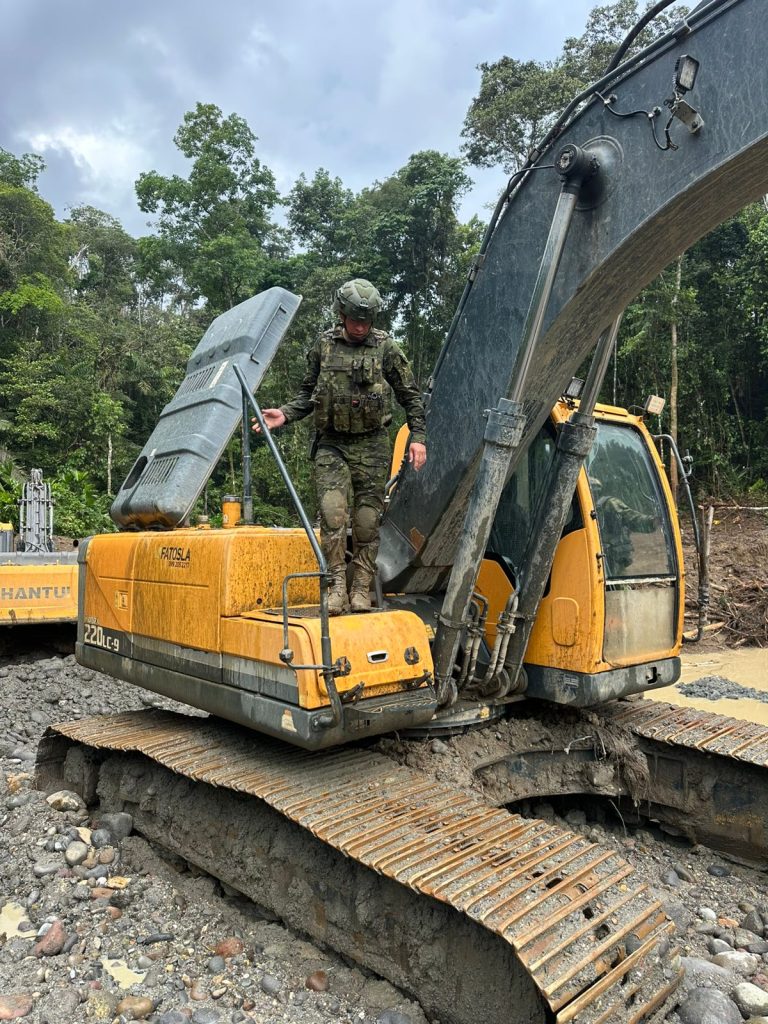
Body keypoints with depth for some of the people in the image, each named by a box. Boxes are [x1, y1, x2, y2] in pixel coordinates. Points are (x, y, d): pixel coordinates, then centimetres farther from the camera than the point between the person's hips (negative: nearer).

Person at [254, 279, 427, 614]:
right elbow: (308, 394, 15)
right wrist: (285, 414, -2)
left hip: (371, 446, -1)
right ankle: (337, 586, -5)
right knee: (332, 512, -14)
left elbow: (411, 396, 7)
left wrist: (418, 437, -2)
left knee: (367, 520, 1)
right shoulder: (324, 345, 6)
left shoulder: (386, 348, 1)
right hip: (331, 444, 1)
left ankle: (361, 590, 12)